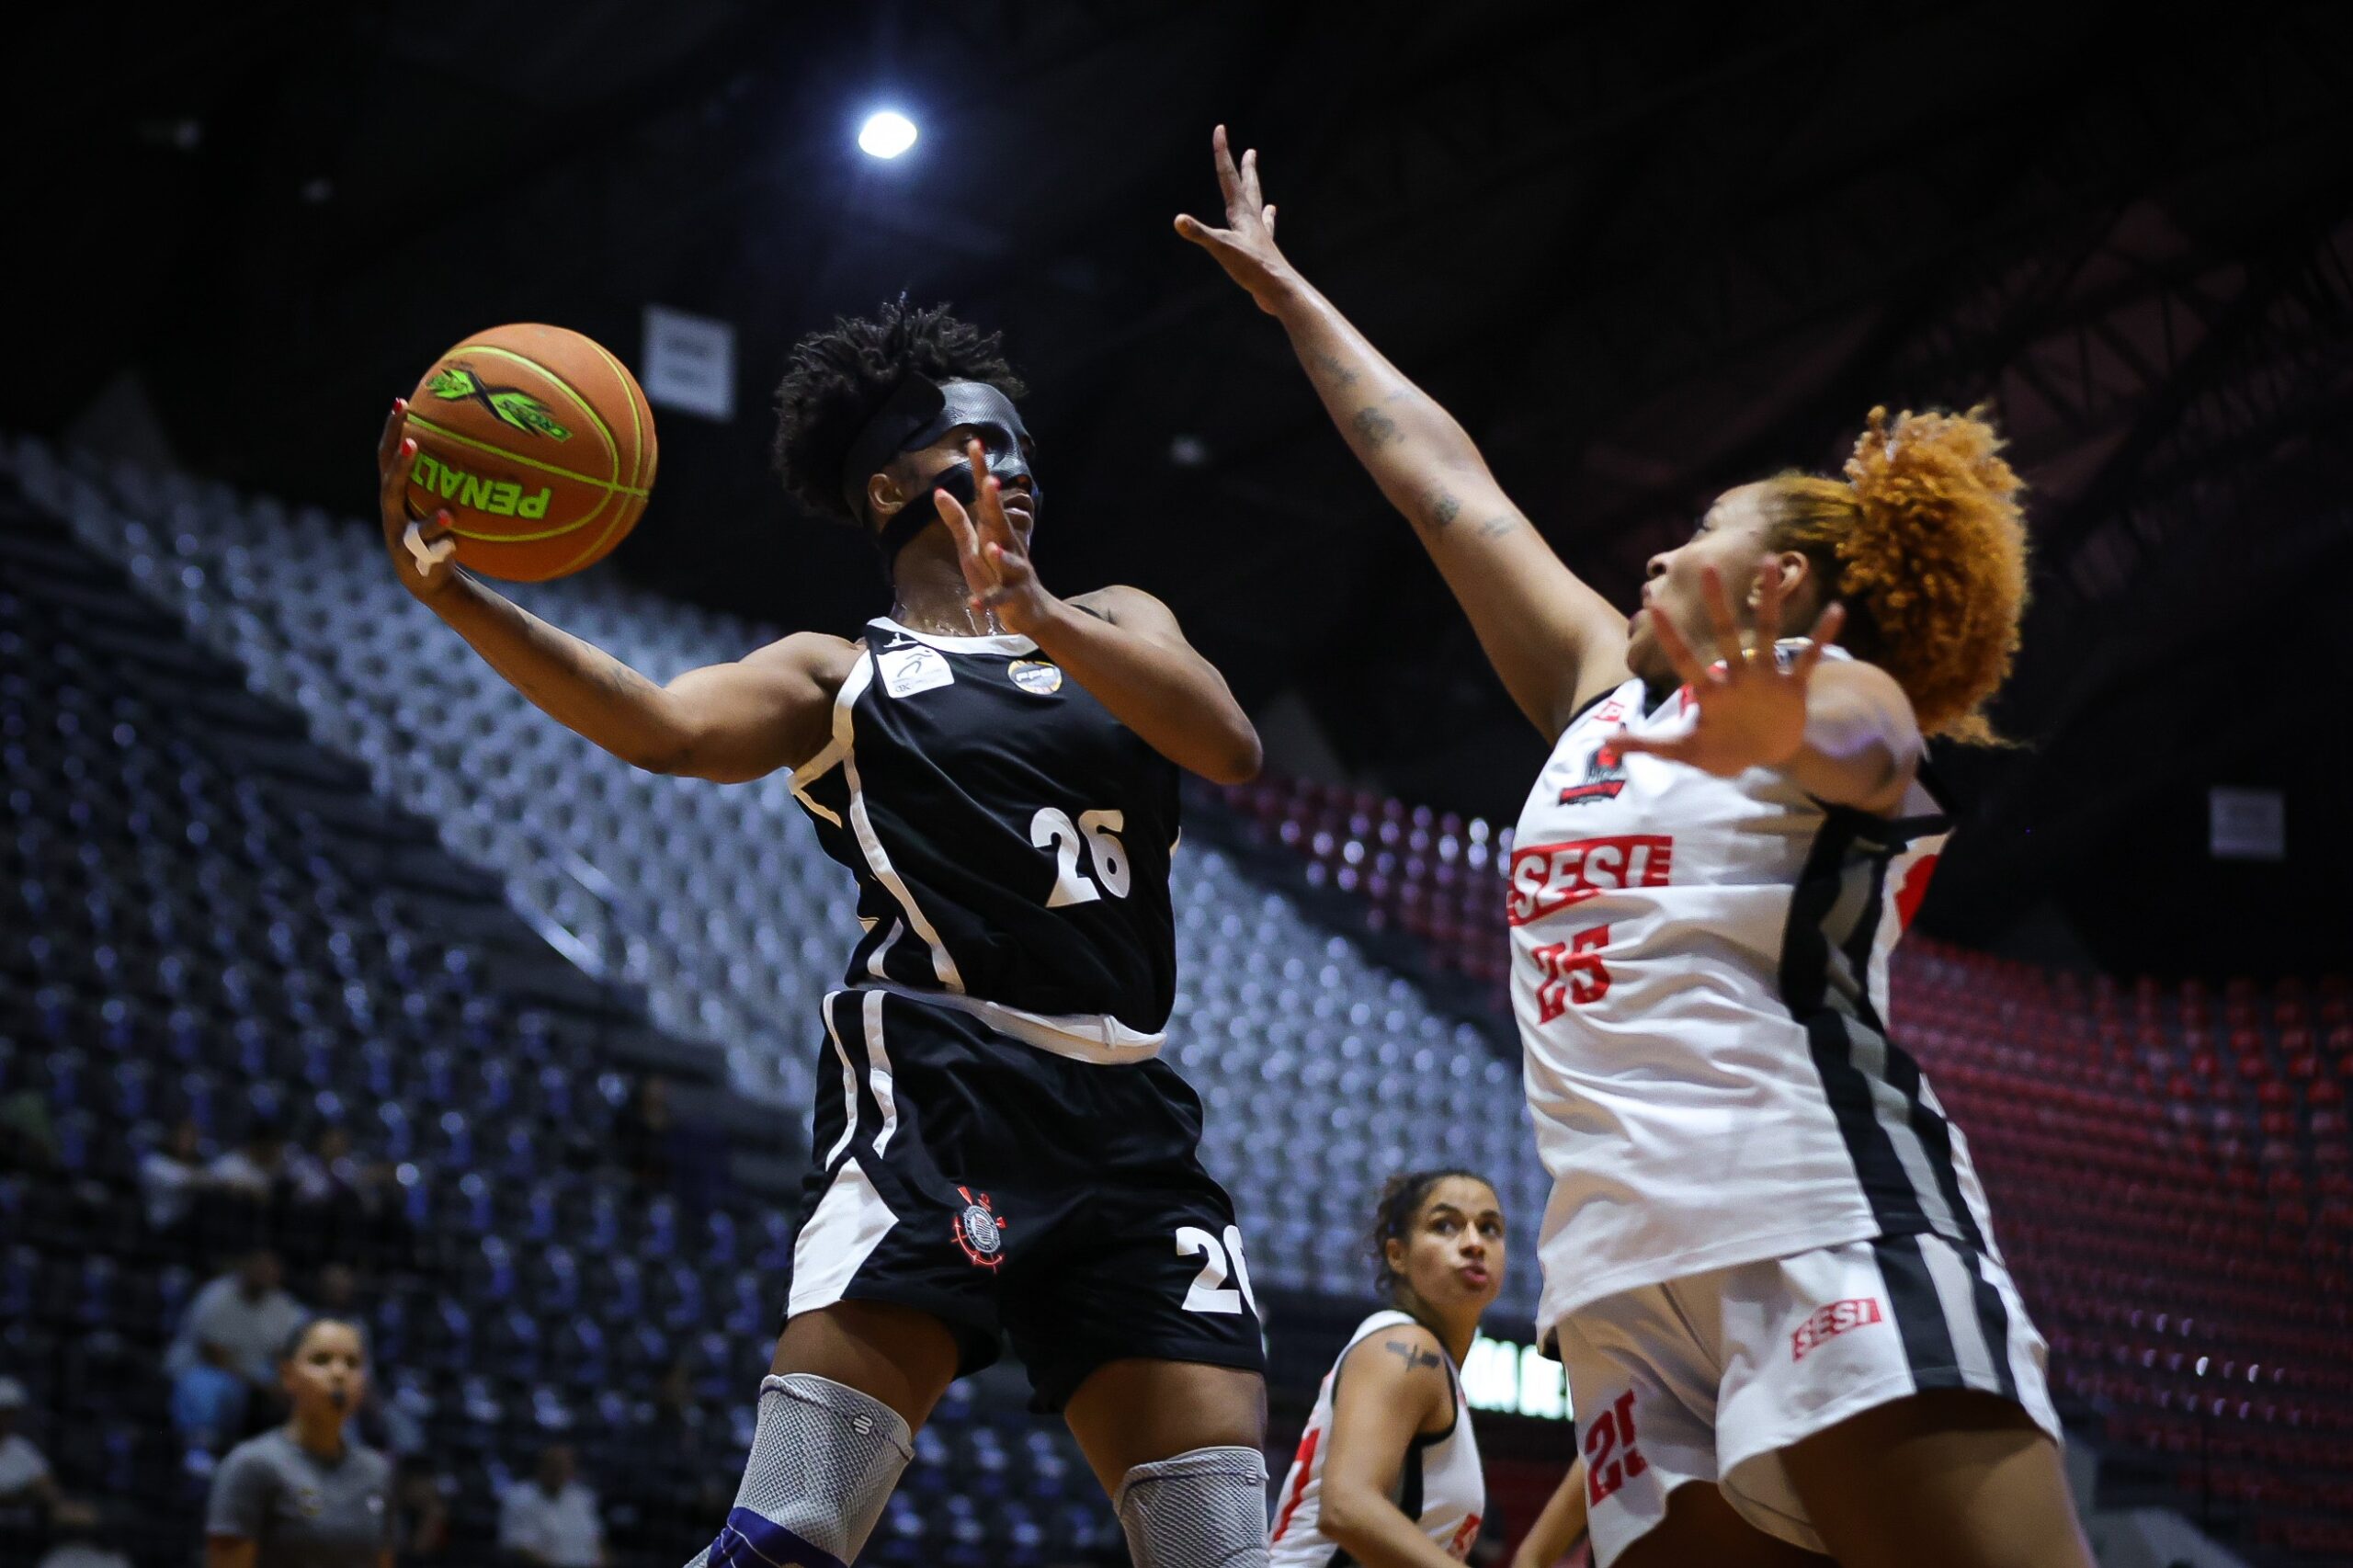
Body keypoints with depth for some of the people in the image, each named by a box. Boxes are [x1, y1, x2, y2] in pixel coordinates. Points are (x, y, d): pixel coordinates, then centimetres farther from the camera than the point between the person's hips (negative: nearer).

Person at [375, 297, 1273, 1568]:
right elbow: (665, 726, -6)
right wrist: (453, 597, -21)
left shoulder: (1109, 625, 22)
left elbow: (1232, 747, 0)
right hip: (934, 1084, -4)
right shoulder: (835, 677, 15)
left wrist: (1037, 616, -16)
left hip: (1124, 1116, 4)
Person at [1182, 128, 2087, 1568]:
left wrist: (1783, 736, -39)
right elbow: (1440, 475, 35)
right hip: (1624, 1277, 6)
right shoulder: (1604, 691, 29)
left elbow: (1858, 745, -16)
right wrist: (1288, 294, 42)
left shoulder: (1843, 693, 10)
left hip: (1828, 1225, -6)